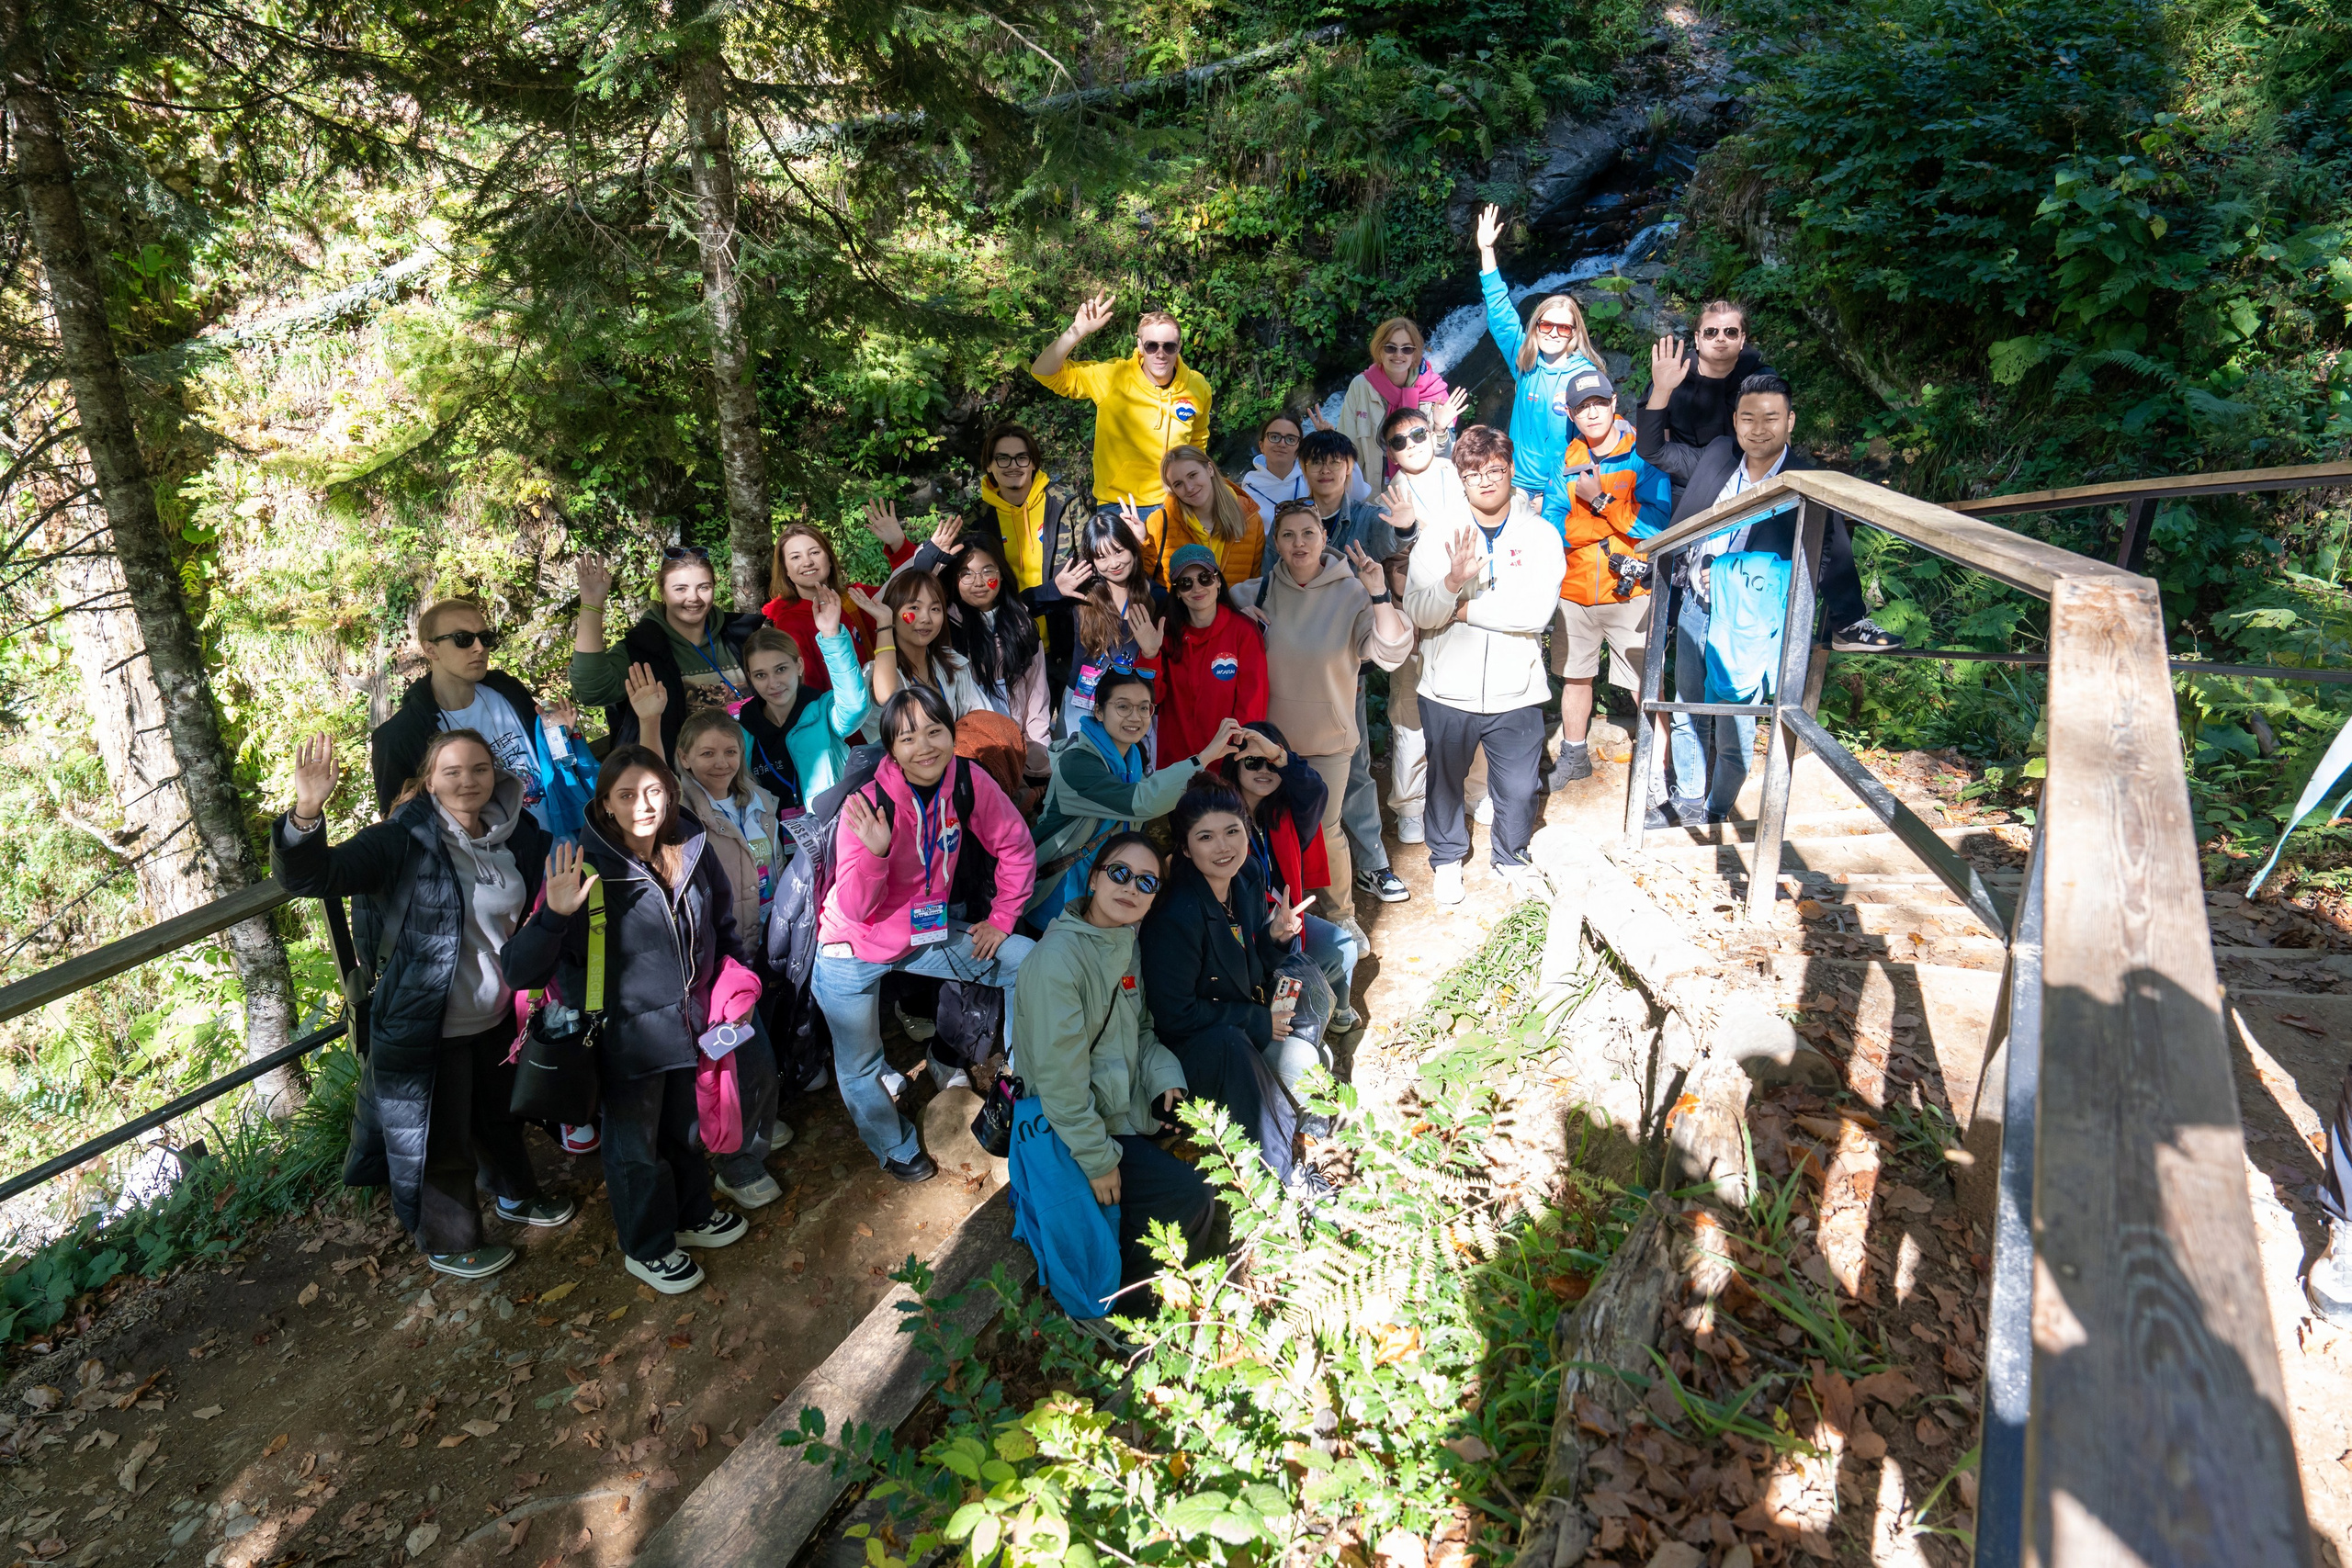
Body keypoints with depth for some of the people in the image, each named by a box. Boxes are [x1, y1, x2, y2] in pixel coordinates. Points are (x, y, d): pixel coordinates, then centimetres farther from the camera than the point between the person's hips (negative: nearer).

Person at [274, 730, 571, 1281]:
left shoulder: (514, 834, -3)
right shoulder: (406, 840, -21)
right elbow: (310, 876, -33)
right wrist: (307, 812, -50)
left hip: (496, 1015, 6)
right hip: (427, 1026, -6)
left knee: (500, 1114, 28)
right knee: (439, 1139, 12)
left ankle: (515, 1196, 53)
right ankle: (447, 1243, 36)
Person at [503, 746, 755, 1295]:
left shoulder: (690, 849, -6)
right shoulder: (588, 869, -24)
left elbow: (720, 924, 13)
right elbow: (523, 972, -27)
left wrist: (743, 971, 5)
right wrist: (554, 915, -43)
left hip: (688, 1020, 5)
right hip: (628, 1038, -5)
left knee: (686, 1127, 25)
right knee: (636, 1146, 15)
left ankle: (691, 1215, 50)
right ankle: (647, 1248, 38)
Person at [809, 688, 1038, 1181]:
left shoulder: (968, 781, -17)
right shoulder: (868, 805, -27)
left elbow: (1016, 847, -2)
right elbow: (856, 908, -26)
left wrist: (1001, 918, -2)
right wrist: (874, 852, -42)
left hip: (925, 932, 4)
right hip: (854, 952, -4)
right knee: (861, 1067, 10)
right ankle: (896, 1148, 40)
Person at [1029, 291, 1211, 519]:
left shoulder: (1198, 388, -2)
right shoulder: (1112, 377, -11)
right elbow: (1043, 372, -13)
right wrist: (1078, 331, -25)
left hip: (1174, 506, 2)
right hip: (1117, 505, -2)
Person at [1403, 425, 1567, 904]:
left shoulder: (1540, 534, -3)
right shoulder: (1440, 534, -3)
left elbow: (1537, 611, -16)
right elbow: (1419, 613, -12)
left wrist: (1468, 608, -15)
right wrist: (1453, 581, -30)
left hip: (1515, 690, 0)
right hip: (1448, 687, 0)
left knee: (1518, 788, 10)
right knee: (1445, 779, 17)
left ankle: (1511, 855, 39)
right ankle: (1446, 856, 41)